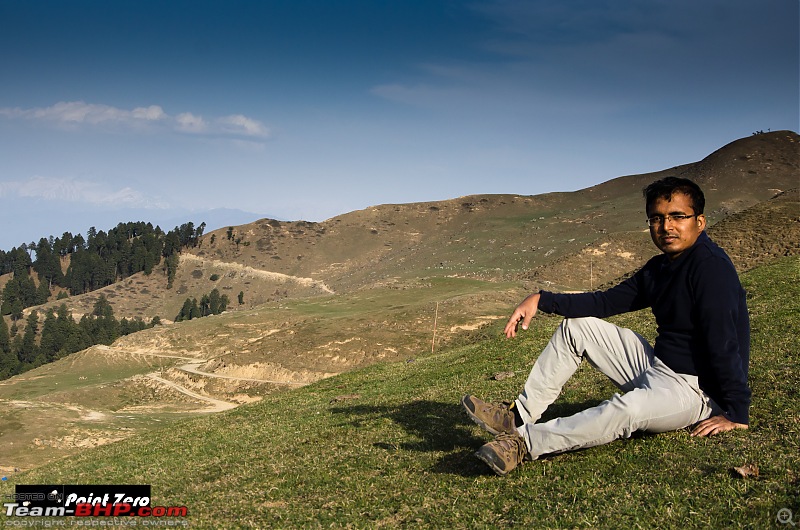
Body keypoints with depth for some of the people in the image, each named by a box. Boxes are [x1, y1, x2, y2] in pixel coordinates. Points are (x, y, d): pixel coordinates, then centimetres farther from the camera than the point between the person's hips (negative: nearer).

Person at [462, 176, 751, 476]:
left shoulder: (711, 266, -19)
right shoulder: (659, 268, 9)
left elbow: (723, 342, -25)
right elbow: (606, 302, 9)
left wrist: (737, 414, -26)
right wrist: (541, 300, -1)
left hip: (698, 388, -9)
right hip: (657, 369, 9)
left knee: (628, 408, -40)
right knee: (576, 325, 6)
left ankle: (523, 442, -31)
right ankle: (519, 416, 1)